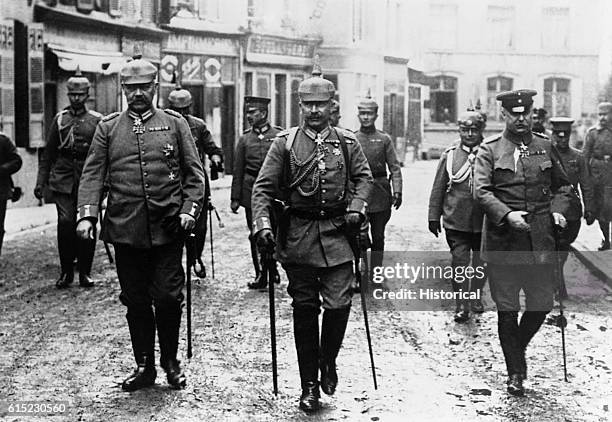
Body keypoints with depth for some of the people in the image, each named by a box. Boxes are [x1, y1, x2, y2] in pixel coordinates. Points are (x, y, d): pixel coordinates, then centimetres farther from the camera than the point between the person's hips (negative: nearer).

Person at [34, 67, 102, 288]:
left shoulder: (97, 120, 5)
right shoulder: (60, 119, 9)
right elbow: (48, 153, 12)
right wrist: (41, 181, 6)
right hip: (63, 180, 1)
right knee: (65, 223, -8)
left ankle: (85, 272, 13)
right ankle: (66, 272, 5)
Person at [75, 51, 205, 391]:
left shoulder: (174, 123, 6)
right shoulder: (109, 127, 8)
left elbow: (194, 172, 5)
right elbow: (93, 174, 3)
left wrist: (190, 209, -8)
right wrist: (87, 214, -9)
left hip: (168, 228, -1)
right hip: (125, 229, 1)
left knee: (169, 297, 1)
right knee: (135, 300, 9)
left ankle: (171, 361, 21)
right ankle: (144, 366, 22)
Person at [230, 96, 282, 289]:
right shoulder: (245, 138, 8)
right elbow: (238, 171, 9)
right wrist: (235, 198, 5)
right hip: (252, 192, 1)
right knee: (256, 235, 2)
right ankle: (261, 275, 11)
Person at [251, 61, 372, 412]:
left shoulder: (347, 142, 6)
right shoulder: (285, 142, 1)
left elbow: (364, 177, 13)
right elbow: (264, 187, -1)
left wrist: (356, 208, -5)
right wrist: (263, 225, -14)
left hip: (337, 233, 1)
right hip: (297, 235, 0)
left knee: (339, 304, -7)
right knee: (304, 309, 6)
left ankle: (328, 361, 24)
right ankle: (309, 386, 17)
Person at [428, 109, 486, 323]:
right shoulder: (450, 154, 2)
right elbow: (438, 187, 7)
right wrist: (434, 216, 6)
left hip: (484, 220, 1)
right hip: (455, 220, 0)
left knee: (482, 263, 11)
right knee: (459, 262, -3)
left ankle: (476, 296, 33)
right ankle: (461, 305, 8)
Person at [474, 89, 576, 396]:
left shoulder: (546, 146, 10)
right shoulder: (489, 149, 1)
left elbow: (563, 186, 18)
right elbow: (481, 190, -10)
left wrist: (558, 210, -1)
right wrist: (507, 215, -23)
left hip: (540, 240, 3)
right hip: (503, 241, -3)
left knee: (542, 304, 6)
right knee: (507, 309, 4)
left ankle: (519, 347, 36)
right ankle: (515, 373, 18)